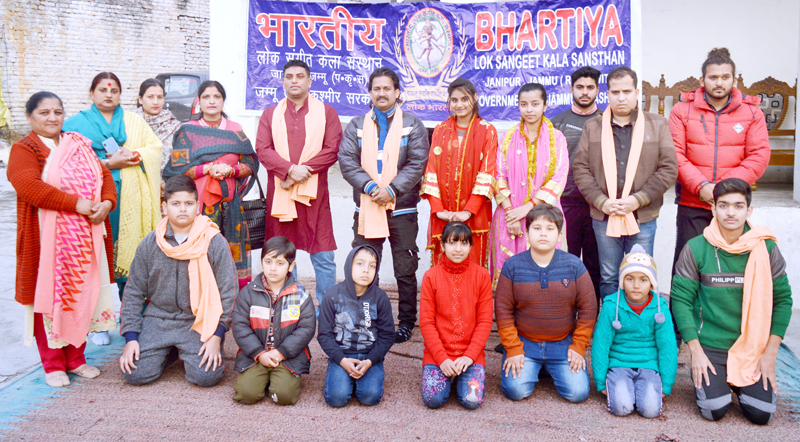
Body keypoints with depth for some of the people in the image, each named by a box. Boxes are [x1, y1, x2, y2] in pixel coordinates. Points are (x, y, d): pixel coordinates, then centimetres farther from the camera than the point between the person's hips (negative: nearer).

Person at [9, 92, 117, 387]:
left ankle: (76, 359, 22)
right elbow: (28, 186, -18)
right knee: (49, 296, 1)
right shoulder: (23, 150, -1)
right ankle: (53, 365, 15)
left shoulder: (80, 146, 17)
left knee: (82, 295, 9)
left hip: (86, 238, 5)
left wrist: (107, 202, -10)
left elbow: (104, 175, 11)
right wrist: (75, 203, -21)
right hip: (47, 239, -5)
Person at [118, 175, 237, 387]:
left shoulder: (215, 243, -7)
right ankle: (171, 351, 17)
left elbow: (227, 292, -5)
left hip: (199, 321, -2)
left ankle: (189, 352, 15)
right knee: (135, 373, -14)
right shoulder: (150, 244, 1)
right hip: (158, 319, 2)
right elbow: (134, 292, 6)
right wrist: (131, 337, -2)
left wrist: (216, 336, -11)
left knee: (206, 376, -20)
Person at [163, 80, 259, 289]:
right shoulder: (187, 131, 7)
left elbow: (251, 164, 9)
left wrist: (230, 170, -9)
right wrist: (208, 169, -11)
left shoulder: (235, 130, 12)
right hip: (198, 201, -1)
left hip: (229, 202, 1)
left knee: (231, 253, -2)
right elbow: (177, 169, 1)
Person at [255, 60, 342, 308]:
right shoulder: (270, 114, 14)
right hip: (279, 192, 2)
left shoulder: (326, 112, 8)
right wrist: (290, 169, -15)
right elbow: (262, 149, 1)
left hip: (315, 193, -2)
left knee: (324, 256, -1)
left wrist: (302, 171, -13)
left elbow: (332, 150, -3)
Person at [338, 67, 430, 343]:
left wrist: (391, 189, -15)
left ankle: (406, 322, 19)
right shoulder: (356, 126, 12)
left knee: (405, 270, 5)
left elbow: (417, 164, -4)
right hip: (365, 209, 2)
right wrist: (370, 186, -14)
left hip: (402, 209, -2)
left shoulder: (413, 125, 6)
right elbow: (347, 161, 0)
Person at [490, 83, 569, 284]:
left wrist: (527, 207, -12)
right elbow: (499, 176, 2)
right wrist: (509, 211, -10)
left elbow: (558, 179, -4)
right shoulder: (509, 137, 9)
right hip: (510, 217, 1)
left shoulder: (557, 138, 5)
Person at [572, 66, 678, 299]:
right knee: (608, 278, 10)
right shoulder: (592, 127, 8)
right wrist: (601, 201, -11)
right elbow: (580, 168, 2)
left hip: (643, 218, -1)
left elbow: (669, 169, 0)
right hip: (603, 217, 1)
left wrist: (638, 200, -11)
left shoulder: (657, 125, 6)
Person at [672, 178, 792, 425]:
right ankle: (716, 382, 18)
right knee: (714, 410, -15)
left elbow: (782, 299, 3)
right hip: (710, 347, -1)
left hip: (753, 348, 2)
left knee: (761, 413, -10)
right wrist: (696, 351, -10)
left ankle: (739, 383, 22)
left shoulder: (767, 248, -3)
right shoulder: (696, 249, -8)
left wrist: (770, 353, -2)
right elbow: (681, 299, -6)